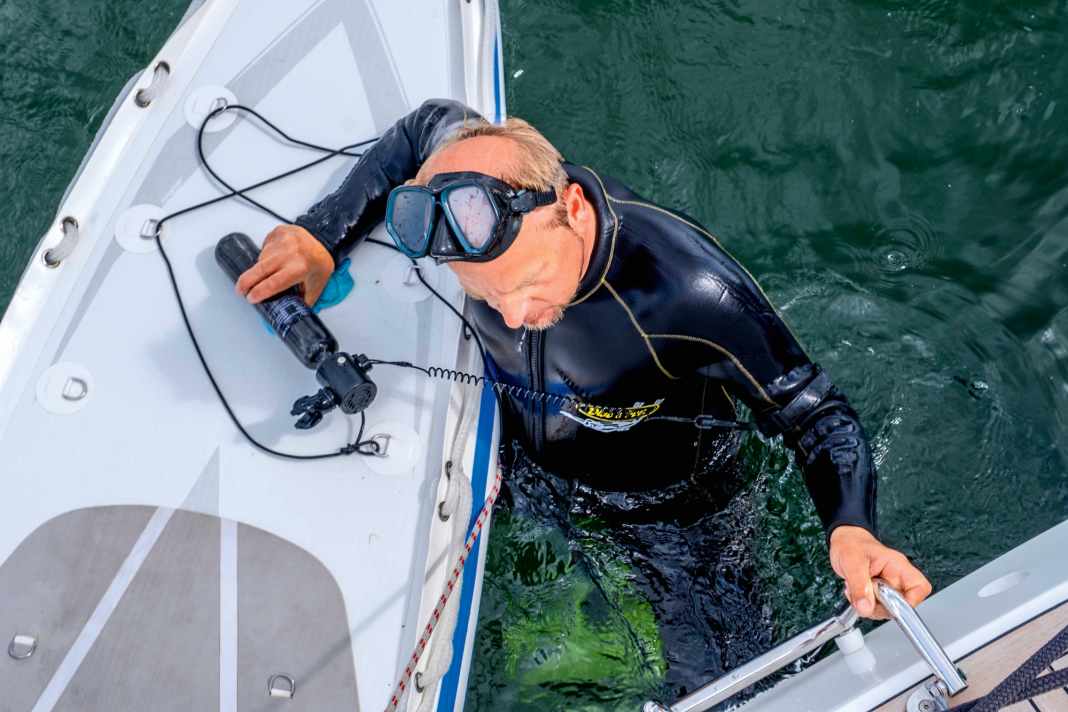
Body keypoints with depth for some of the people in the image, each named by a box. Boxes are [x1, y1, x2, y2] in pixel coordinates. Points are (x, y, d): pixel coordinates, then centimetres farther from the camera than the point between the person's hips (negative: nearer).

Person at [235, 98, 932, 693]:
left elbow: (816, 413, -28)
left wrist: (850, 528, -47)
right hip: (531, 476, 4)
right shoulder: (487, 205, -27)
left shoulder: (696, 296, -43)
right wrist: (323, 235, -11)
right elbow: (434, 123, -3)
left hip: (675, 507, -3)